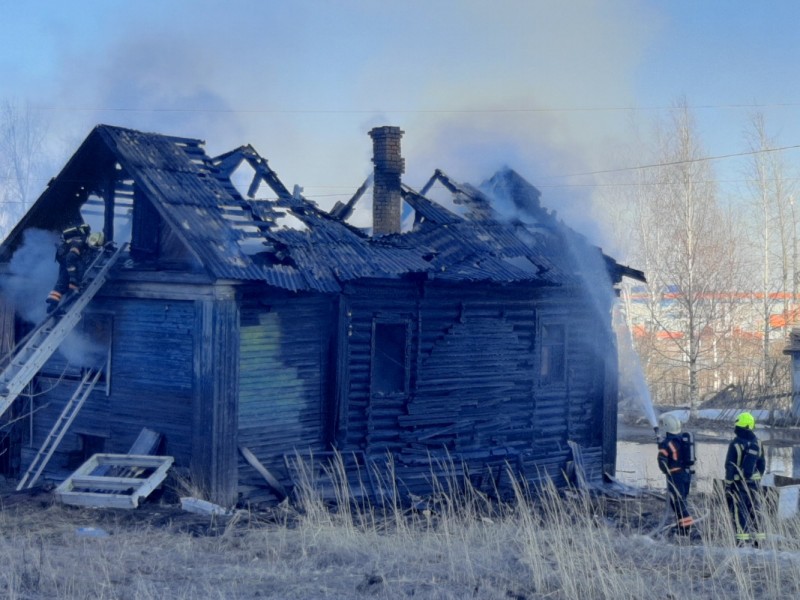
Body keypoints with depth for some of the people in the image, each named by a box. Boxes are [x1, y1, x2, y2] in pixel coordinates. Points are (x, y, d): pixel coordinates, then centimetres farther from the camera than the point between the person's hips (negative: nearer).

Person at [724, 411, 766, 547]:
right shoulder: (757, 444, 3)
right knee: (754, 510, 12)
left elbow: (730, 466, -13)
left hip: (738, 483, -5)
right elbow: (762, 465, 9)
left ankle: (742, 540, -5)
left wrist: (728, 484, -8)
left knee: (739, 511, -1)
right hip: (754, 482, 5)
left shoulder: (736, 444, -13)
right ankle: (757, 537, 14)